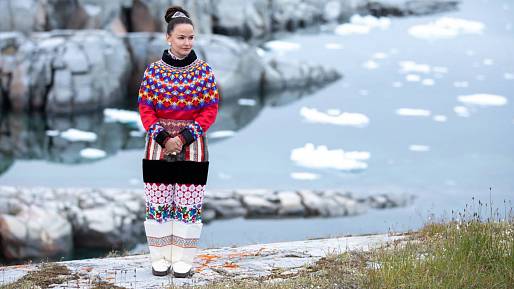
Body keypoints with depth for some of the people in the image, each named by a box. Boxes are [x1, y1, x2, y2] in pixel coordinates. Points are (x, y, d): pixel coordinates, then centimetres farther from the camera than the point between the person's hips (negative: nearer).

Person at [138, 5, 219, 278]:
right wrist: (163, 137, -12)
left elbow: (210, 110, -2)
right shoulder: (153, 70, 0)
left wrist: (185, 137, -13)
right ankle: (159, 258, 15)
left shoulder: (203, 70, -1)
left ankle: (183, 260, 12)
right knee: (158, 202, 3)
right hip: (158, 145, 0)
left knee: (189, 203, 1)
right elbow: (145, 108, 1)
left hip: (192, 146, 0)